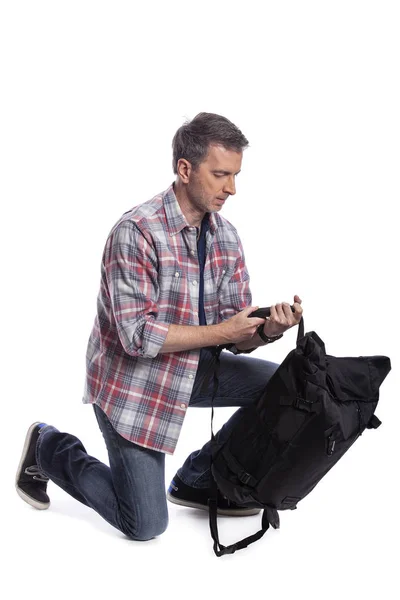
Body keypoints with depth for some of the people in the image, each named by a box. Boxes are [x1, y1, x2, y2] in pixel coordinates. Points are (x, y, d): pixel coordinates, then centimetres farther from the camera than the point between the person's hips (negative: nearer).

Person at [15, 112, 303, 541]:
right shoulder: (137, 231, -24)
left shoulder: (225, 236, -2)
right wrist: (219, 332, -27)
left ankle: (197, 481, 10)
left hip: (191, 372, 7)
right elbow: (136, 335, -27)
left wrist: (267, 330, -24)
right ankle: (49, 448, 18)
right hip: (132, 379, -7)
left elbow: (236, 338, -1)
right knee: (145, 525, -5)